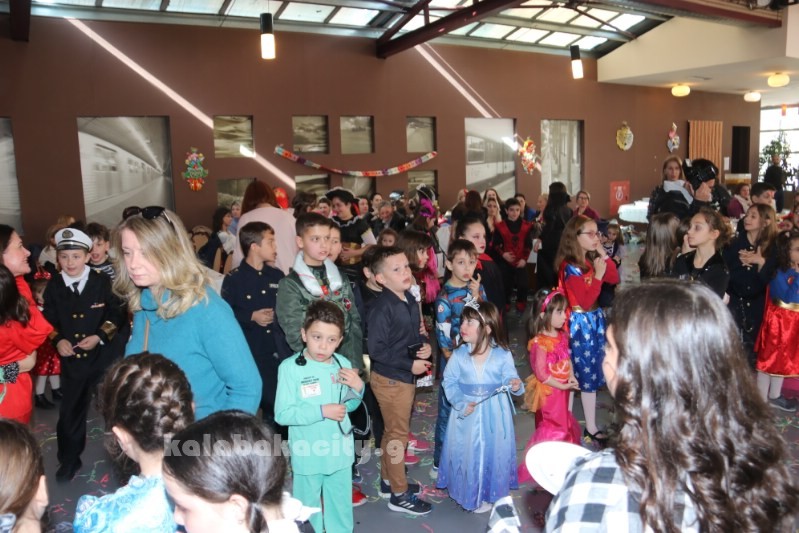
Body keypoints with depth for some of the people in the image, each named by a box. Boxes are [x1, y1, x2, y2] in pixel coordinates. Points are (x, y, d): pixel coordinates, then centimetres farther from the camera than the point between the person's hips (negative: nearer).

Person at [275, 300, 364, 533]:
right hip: (308, 455, -3)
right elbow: (282, 414, -20)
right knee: (308, 506, 19)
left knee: (341, 506, 22)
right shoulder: (290, 367, -18)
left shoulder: (343, 364, -6)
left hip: (340, 451, 3)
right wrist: (322, 411, -23)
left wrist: (358, 388, -12)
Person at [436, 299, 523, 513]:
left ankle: (488, 494, 32)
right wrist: (461, 403, -16)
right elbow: (449, 382, -3)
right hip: (467, 414, 1)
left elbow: (509, 379, -4)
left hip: (494, 415, 0)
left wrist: (515, 385, -27)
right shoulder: (459, 355, -8)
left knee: (493, 453, 11)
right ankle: (468, 493, 31)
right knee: (466, 453, 10)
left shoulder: (503, 355, -10)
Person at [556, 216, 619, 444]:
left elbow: (614, 279, 4)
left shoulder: (591, 260, 7)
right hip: (580, 323, -8)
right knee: (586, 373, 0)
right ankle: (591, 428, 11)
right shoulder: (570, 267, -18)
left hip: (595, 320, 8)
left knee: (589, 372, 15)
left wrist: (604, 255, -3)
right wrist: (598, 275, -26)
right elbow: (585, 301, -22)